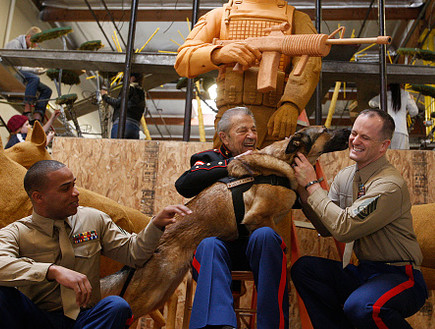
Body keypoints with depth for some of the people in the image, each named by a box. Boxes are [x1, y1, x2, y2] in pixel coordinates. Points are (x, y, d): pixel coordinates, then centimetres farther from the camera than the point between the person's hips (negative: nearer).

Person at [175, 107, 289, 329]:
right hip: (218, 237, -1)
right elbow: (183, 185, -7)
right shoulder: (209, 159, 15)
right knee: (209, 244, -32)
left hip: (254, 241, 1)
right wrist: (230, 166, -12)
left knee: (265, 235, -31)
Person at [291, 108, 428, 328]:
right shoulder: (345, 177, 5)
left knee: (361, 306, -35)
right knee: (303, 268, -9)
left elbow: (343, 228, -26)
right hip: (363, 273, 8)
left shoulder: (391, 186, -21)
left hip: (399, 276, -7)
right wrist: (303, 189, -6)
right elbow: (326, 228, 6)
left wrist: (311, 184, -18)